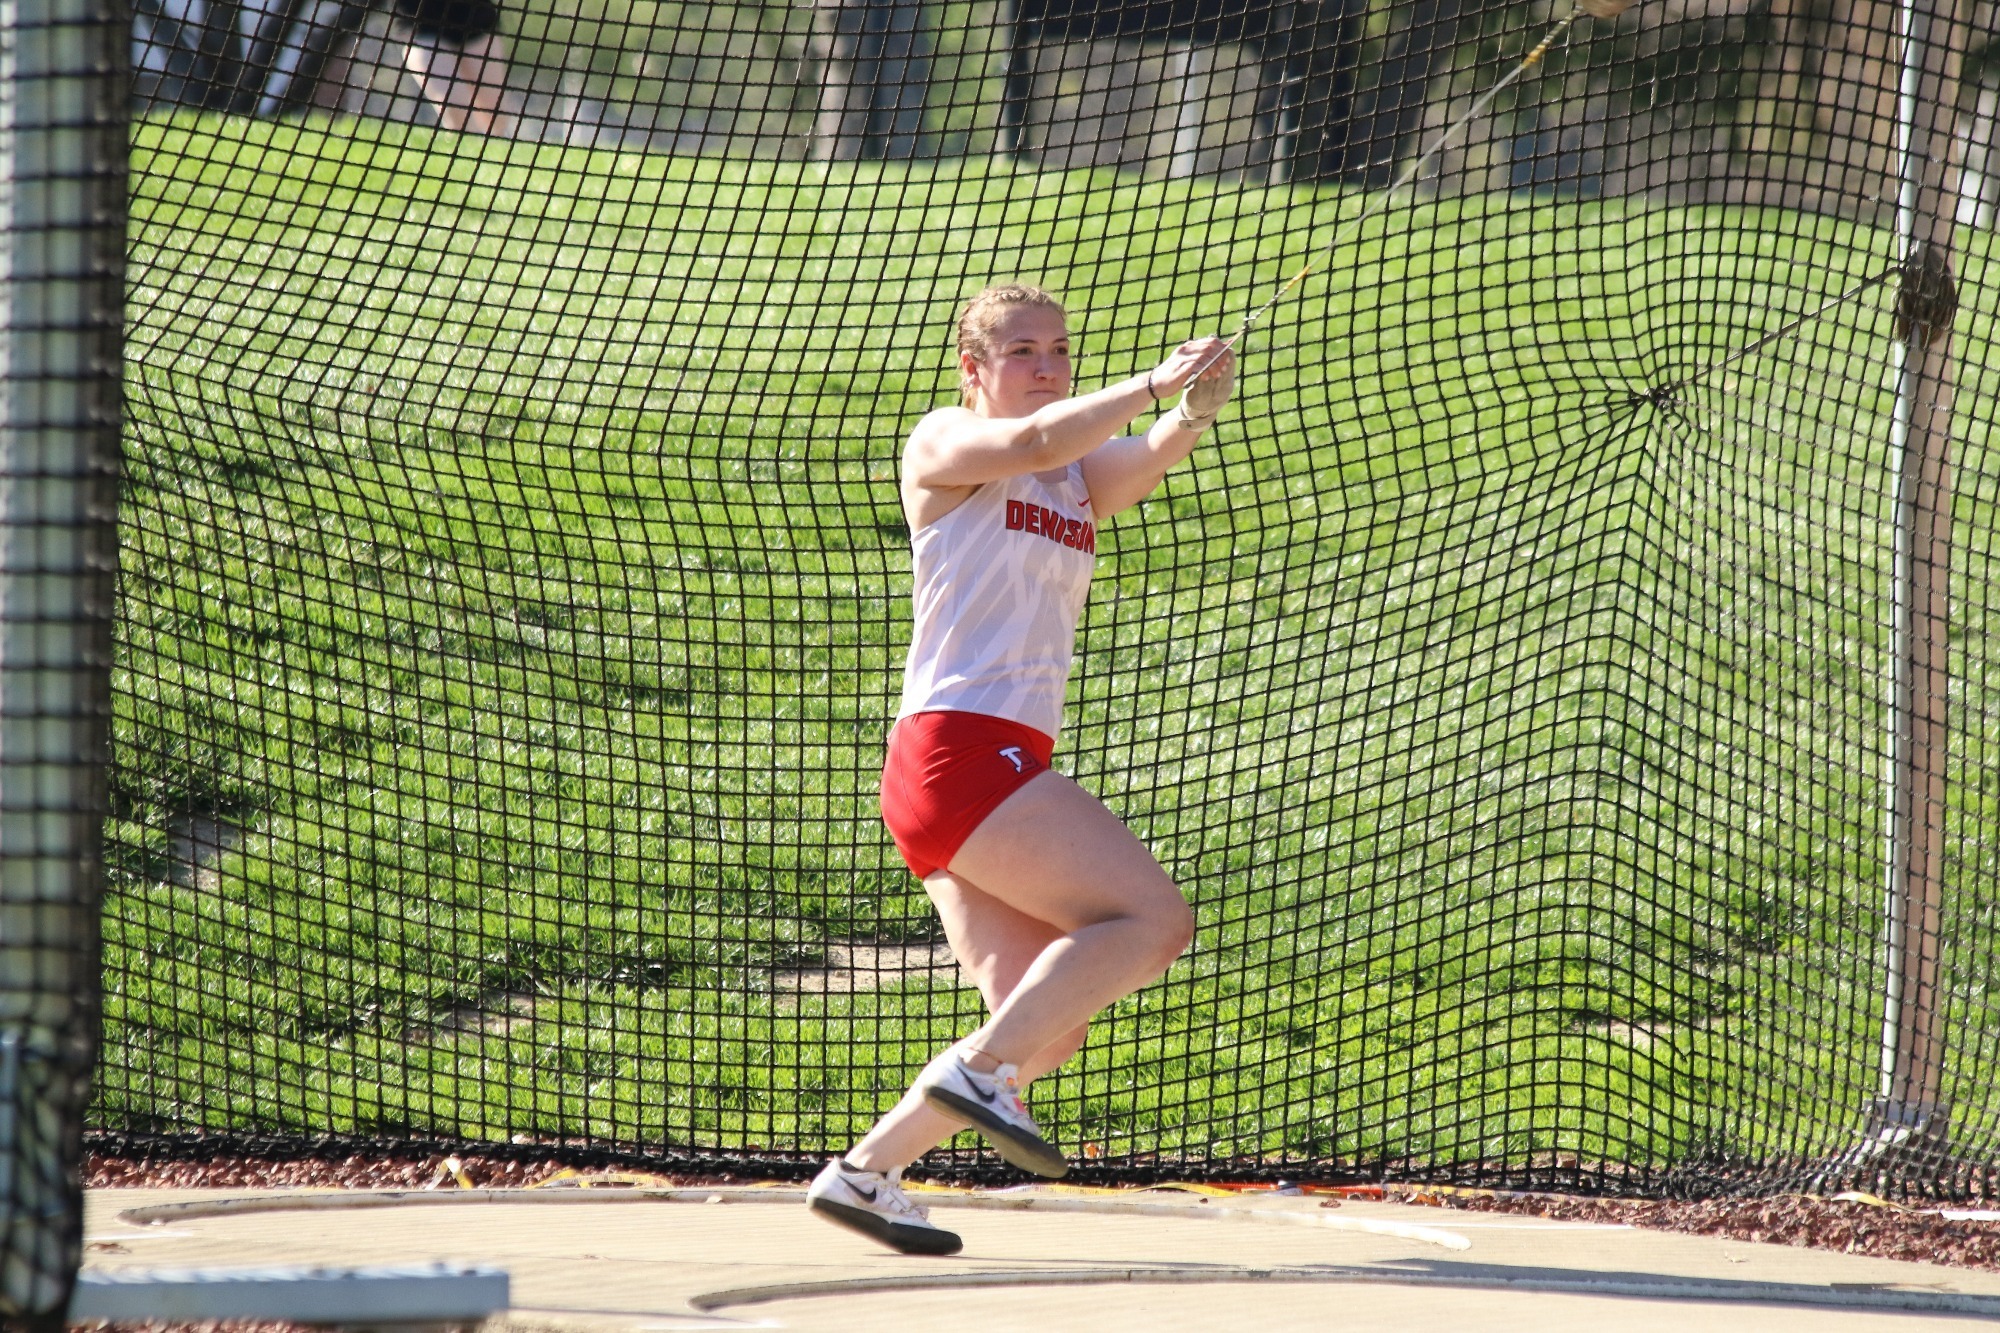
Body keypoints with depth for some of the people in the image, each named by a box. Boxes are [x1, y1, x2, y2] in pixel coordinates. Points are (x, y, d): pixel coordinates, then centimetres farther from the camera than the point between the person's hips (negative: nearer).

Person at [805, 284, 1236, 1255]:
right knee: (1152, 918, -18)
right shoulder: (943, 445, 3)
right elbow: (1035, 441, -19)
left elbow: (1150, 456, -2)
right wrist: (1152, 383, -26)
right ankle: (978, 1069, -18)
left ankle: (863, 1173, 8)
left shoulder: (1087, 475, 20)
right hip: (954, 748, -8)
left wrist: (1191, 416, -24)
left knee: (1049, 1025, 4)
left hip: (1013, 765, 8)